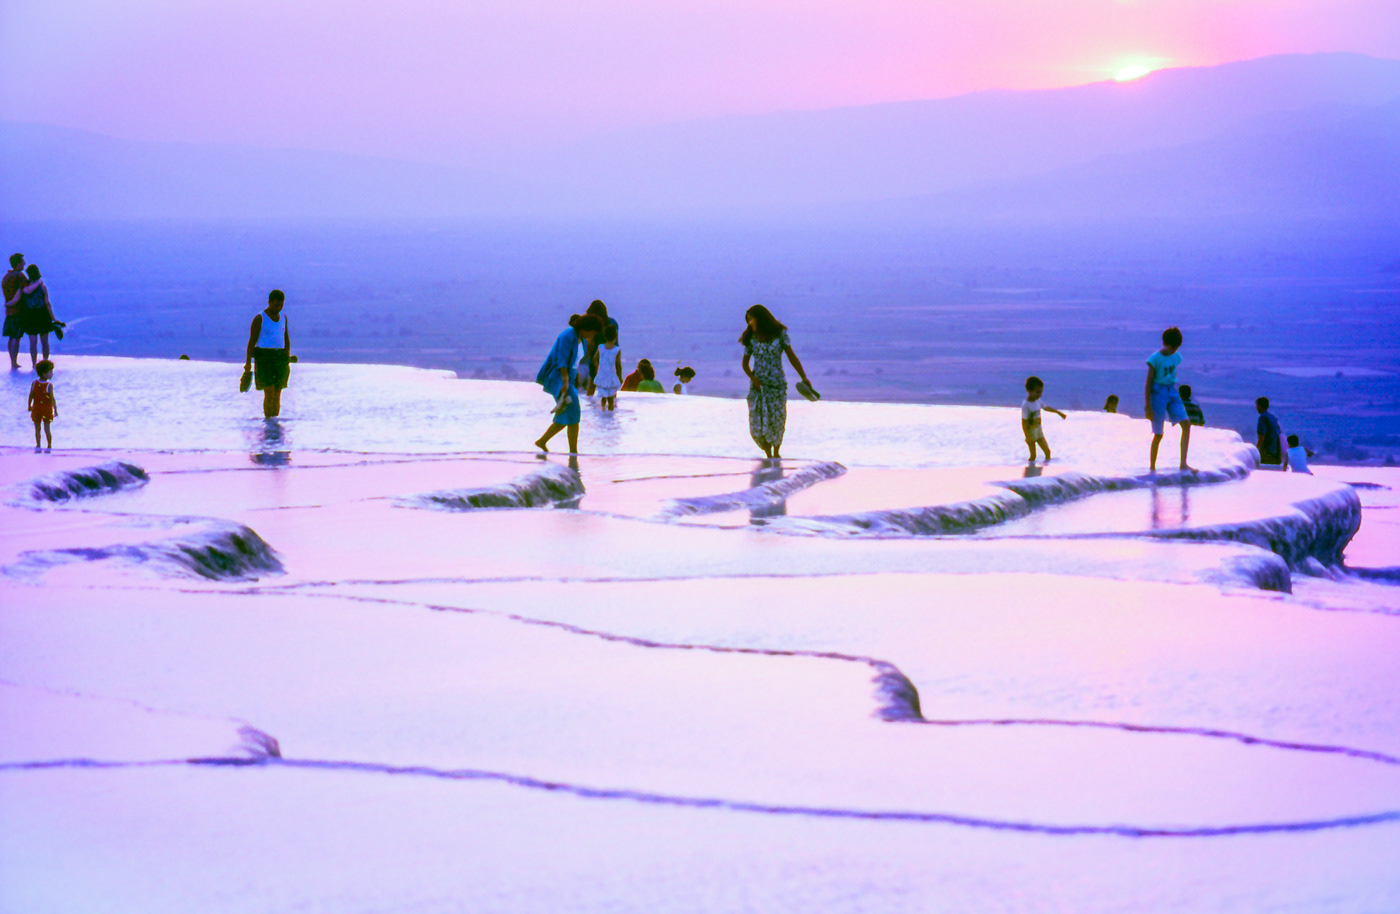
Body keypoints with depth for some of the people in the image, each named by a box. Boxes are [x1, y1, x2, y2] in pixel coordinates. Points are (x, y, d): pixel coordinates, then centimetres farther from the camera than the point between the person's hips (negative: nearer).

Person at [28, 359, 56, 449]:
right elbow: (52, 399, -19)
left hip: (36, 409, 2)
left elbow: (31, 396, -1)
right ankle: (49, 446, 16)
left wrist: (29, 406, 13)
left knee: (37, 429, 11)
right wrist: (55, 410, -12)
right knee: (47, 429, 9)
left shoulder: (34, 383, -6)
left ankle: (38, 446, 14)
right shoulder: (49, 385, -18)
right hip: (47, 410, -2)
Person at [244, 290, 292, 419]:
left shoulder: (283, 318, 12)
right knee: (269, 393, -13)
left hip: (280, 357, 5)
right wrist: (248, 362, -15)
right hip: (264, 358, -5)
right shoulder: (259, 318, -5)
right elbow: (252, 341, -8)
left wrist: (287, 357, 7)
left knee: (277, 394, 3)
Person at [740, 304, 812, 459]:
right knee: (758, 423, -7)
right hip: (758, 385, 1)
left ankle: (776, 453, 21)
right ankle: (768, 455, 7)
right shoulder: (751, 338, 5)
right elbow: (745, 363, 10)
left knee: (777, 421, -1)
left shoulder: (780, 334, -1)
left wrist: (804, 377, -12)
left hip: (777, 384, -1)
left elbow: (792, 356, -3)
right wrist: (753, 378, -9)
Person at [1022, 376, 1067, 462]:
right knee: (1033, 456, 3)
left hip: (1039, 430, 7)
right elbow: (1024, 422, -24)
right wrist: (1027, 437, -25)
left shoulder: (1037, 401, -2)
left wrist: (1059, 413, 28)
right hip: (1031, 432, -7)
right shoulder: (1025, 405, -25)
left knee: (1047, 451, 10)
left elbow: (1046, 407, 19)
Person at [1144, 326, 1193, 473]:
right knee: (1158, 433, -2)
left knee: (1186, 424, -8)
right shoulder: (1155, 359, -12)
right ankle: (1152, 468, 10)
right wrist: (1147, 406, -13)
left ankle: (1183, 464, -4)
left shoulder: (1176, 357, 6)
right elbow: (1148, 383, -10)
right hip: (1158, 393, -6)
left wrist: (1176, 397, 19)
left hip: (1172, 391, 6)